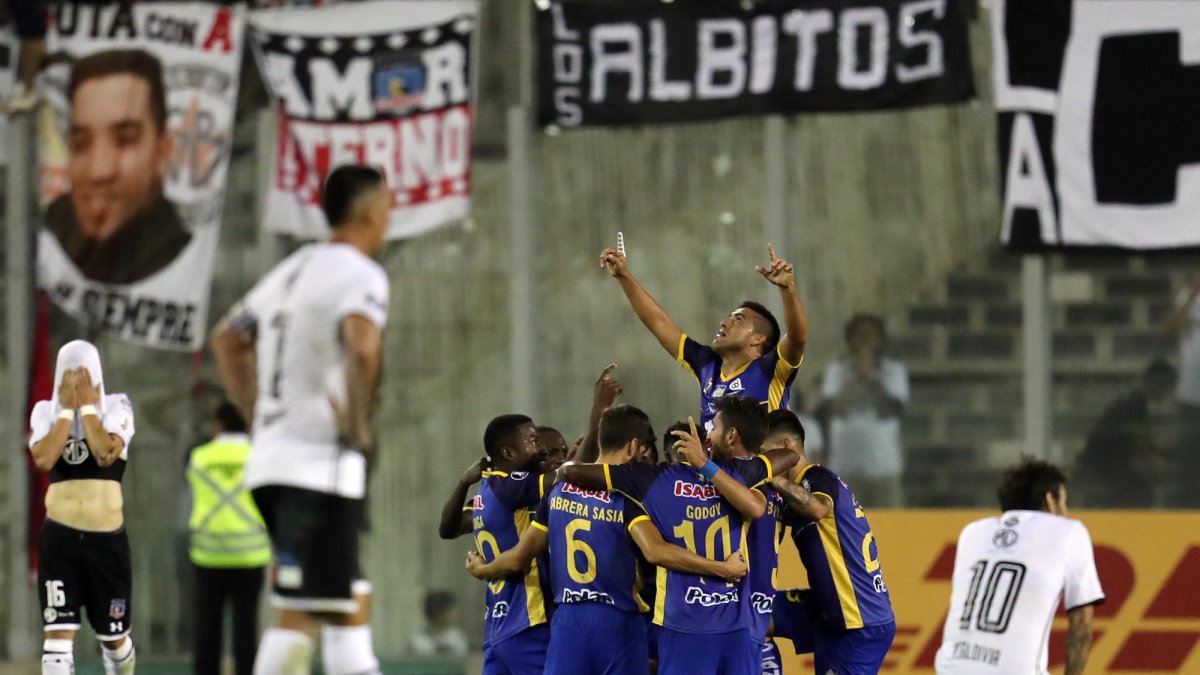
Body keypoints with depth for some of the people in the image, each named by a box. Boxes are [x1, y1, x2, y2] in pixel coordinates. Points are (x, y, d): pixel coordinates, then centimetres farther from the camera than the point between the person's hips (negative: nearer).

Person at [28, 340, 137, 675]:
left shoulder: (116, 408, -1)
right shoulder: (46, 411, 3)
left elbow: (106, 454, -19)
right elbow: (43, 459, -15)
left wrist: (87, 406, -12)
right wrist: (67, 409, -11)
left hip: (107, 537, 0)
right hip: (60, 535, 0)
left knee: (113, 636, 11)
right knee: (59, 631, -12)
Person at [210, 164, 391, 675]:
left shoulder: (292, 270, 18)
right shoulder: (359, 274, -8)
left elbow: (227, 338, 30)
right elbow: (362, 347, -28)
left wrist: (257, 415, 24)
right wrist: (358, 426, -16)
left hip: (271, 459, 9)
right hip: (320, 465, -9)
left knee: (347, 610, 12)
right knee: (300, 614, -8)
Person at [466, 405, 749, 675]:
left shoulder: (558, 491, 7)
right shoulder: (626, 494, -10)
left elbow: (519, 559, 12)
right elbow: (656, 551, -26)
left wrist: (481, 570, 33)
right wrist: (723, 568, -23)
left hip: (567, 619, 4)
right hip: (617, 623, -4)